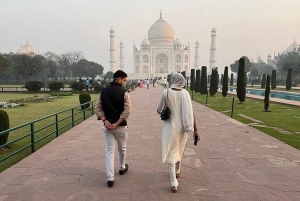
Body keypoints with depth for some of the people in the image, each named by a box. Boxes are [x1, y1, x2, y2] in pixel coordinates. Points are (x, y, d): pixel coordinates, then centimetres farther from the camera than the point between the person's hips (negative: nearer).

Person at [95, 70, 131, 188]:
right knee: (122, 148, 20)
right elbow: (127, 111, -18)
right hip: (121, 126, -2)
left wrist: (105, 121, -7)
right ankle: (122, 168, 42)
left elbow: (98, 109, 0)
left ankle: (110, 178, 3)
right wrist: (117, 123, -15)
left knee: (109, 151, 7)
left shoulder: (103, 92, 3)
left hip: (107, 126, 3)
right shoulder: (124, 92, -10)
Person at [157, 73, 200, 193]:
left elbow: (159, 110, -3)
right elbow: (190, 113, -10)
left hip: (170, 126, -3)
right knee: (179, 150, 24)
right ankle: (177, 172, 46)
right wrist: (195, 130, -7)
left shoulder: (166, 92, -12)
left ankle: (174, 183, -2)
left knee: (171, 153, 3)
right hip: (182, 126, 3)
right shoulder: (185, 93, -5)